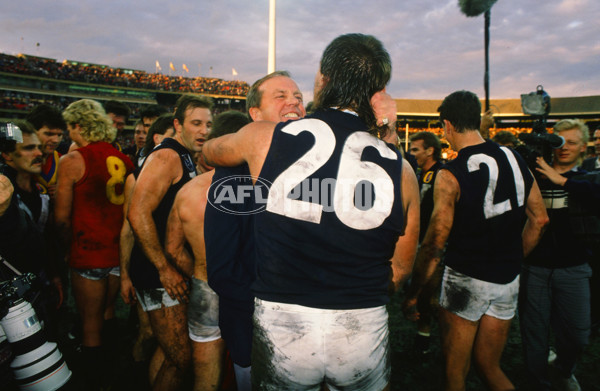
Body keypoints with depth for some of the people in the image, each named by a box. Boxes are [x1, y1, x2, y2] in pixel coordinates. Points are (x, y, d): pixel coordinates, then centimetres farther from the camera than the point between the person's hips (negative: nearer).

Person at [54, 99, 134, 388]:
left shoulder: (71, 161, -12)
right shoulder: (124, 159, 2)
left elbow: (62, 218, -11)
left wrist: (72, 245, 5)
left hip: (88, 255, -6)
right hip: (121, 252, 6)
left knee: (91, 328, 9)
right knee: (108, 313, 25)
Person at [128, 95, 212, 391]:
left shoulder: (187, 158, 14)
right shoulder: (167, 156, -15)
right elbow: (138, 213, -26)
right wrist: (165, 269, -22)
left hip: (174, 271, 10)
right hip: (160, 276, -10)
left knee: (166, 350, 22)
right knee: (181, 358, -3)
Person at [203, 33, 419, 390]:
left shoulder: (263, 137, -8)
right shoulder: (401, 170, -5)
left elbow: (209, 152, 16)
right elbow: (400, 271, 4)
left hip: (279, 324, 0)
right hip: (364, 328, 2)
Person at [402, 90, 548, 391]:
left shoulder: (450, 175, -16)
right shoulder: (515, 160, 2)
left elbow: (434, 244, -18)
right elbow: (539, 219, 9)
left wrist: (412, 295, -8)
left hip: (466, 279, -6)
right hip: (507, 281, 6)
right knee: (489, 366, 21)